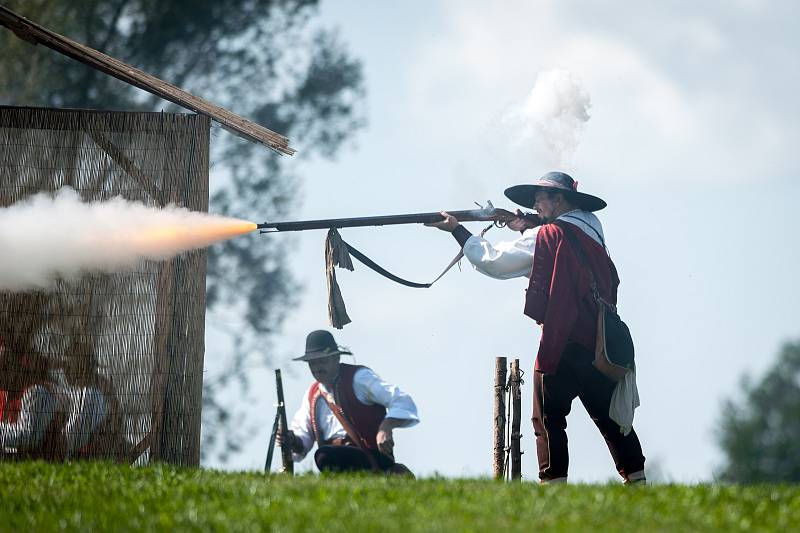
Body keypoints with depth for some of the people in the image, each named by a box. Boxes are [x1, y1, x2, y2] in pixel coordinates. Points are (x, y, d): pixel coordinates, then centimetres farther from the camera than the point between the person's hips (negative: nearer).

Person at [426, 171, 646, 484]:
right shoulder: (590, 227, 11)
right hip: (601, 342, 6)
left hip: (562, 343, -6)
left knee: (549, 418, 0)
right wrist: (527, 228, 23)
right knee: (608, 414, 14)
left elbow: (493, 261, 0)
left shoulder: (546, 236, -6)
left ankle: (554, 483, -9)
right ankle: (636, 479, 12)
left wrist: (457, 230, 9)